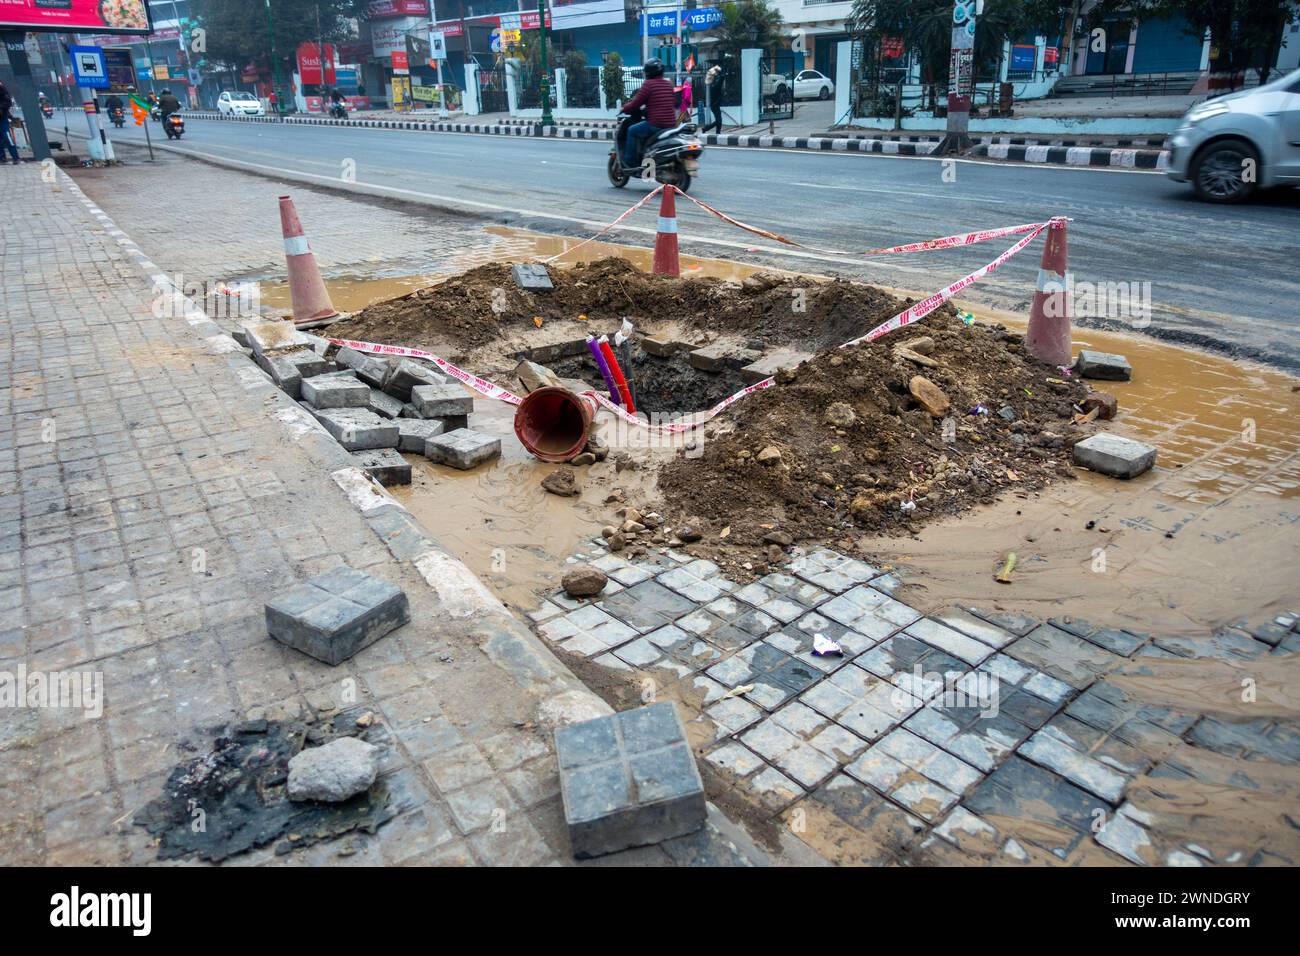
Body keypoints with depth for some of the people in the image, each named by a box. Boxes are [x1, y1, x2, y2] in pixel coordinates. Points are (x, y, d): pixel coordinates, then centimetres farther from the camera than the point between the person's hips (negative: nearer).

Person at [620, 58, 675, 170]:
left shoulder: (648, 84, -8)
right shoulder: (669, 84, 14)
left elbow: (636, 103, -7)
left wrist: (625, 107, 13)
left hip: (656, 125, -8)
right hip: (671, 125, 8)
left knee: (632, 131, 6)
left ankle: (629, 162, 5)